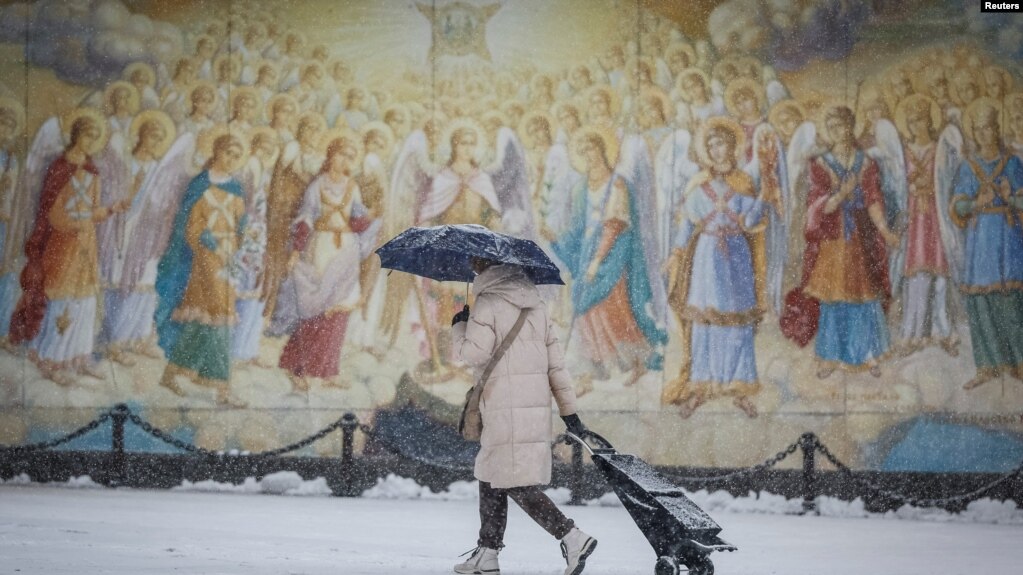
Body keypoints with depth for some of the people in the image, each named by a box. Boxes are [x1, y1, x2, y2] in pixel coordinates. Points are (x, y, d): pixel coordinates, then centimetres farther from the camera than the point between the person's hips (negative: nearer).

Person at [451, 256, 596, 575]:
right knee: (490, 476, 16)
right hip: (536, 404, 8)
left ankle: (572, 538, -16)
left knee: (517, 484, -6)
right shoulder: (535, 304, 15)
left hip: (506, 409, -8)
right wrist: (568, 408, 13)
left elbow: (473, 354, -12)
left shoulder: (487, 303, -7)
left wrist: (459, 327, 7)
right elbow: (555, 360, 13)